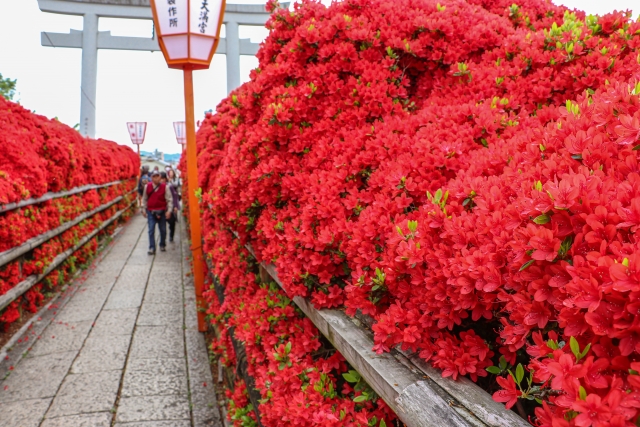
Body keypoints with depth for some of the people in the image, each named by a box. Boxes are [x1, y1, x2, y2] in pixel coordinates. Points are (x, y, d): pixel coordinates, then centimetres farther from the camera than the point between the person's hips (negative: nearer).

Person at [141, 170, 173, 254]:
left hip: (162, 212, -1)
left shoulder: (165, 187, -5)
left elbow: (169, 199, -3)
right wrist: (144, 209, 10)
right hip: (151, 212, 1)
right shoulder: (147, 187, 1)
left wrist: (169, 210, -9)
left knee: (163, 230, 10)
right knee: (151, 230, -5)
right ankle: (152, 248, -2)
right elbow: (144, 199, 12)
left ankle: (162, 245, 29)